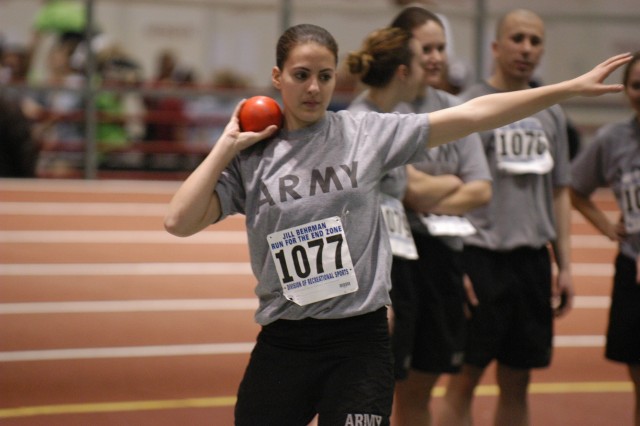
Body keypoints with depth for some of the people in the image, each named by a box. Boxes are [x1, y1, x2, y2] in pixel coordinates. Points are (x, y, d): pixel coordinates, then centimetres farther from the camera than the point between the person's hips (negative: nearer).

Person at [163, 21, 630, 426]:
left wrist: (573, 87, -4)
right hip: (282, 344, 1)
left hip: (359, 341, -1)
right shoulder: (251, 157, 3)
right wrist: (226, 146, -3)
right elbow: (180, 221, -7)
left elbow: (471, 115, -1)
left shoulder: (366, 133, 1)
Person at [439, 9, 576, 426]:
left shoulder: (552, 114, 13)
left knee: (517, 381, 11)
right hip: (482, 255, -5)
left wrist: (565, 266, 12)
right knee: (465, 377, -2)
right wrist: (458, 267, -14)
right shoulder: (470, 104, -4)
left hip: (533, 257, 6)